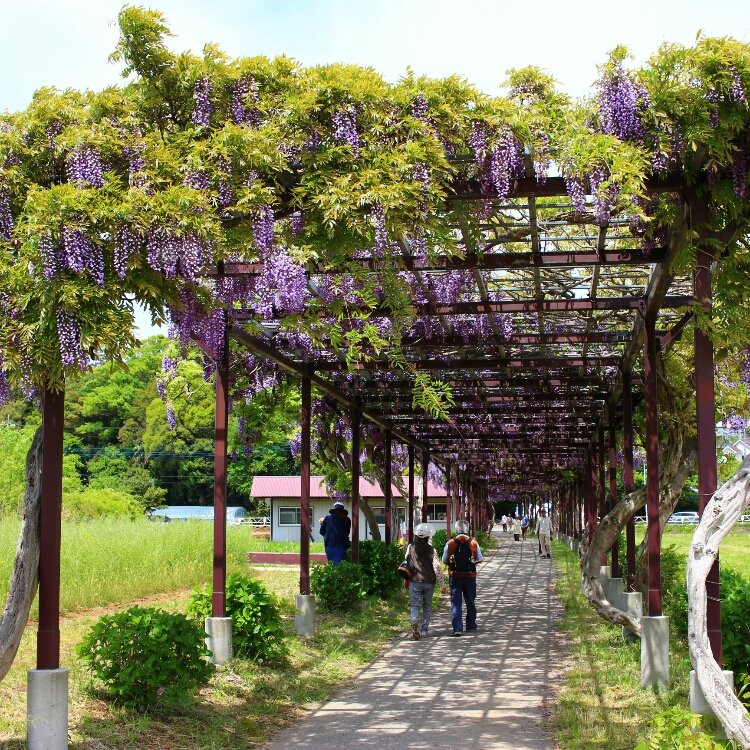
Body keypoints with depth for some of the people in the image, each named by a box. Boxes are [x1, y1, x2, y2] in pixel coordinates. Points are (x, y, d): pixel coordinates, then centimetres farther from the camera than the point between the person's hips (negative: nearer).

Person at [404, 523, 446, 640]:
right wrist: (442, 584, -3)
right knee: (427, 606, 13)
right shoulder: (432, 550, -5)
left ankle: (414, 623, -25)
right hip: (429, 581, 0)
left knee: (415, 605, 0)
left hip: (414, 581, 0)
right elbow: (437, 567, -8)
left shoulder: (411, 548, -2)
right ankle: (424, 630, 13)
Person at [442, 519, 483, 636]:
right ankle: (471, 625, 28)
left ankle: (457, 628, -11)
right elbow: (480, 559, 2)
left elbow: (444, 560, -1)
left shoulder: (450, 543, -7)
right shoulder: (473, 543, -5)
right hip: (470, 575, 1)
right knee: (470, 601, 17)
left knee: (455, 603, 0)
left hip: (455, 576, -1)